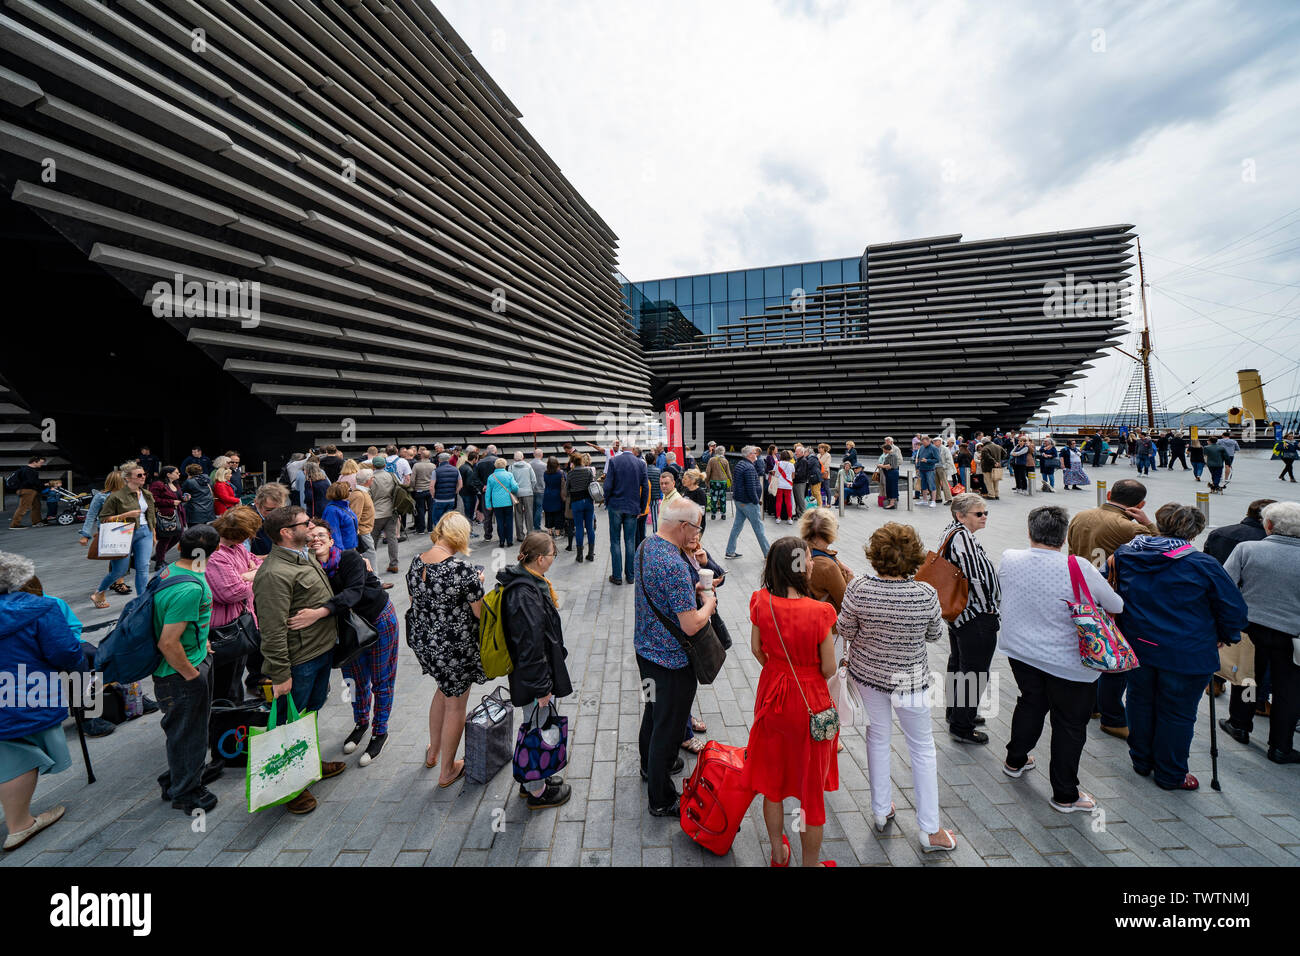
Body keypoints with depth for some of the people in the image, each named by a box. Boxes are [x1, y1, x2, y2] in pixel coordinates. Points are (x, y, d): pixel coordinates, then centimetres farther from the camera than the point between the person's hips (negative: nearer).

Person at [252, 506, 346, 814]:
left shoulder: (306, 556, 6)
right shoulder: (275, 574, -25)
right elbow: (273, 630, -26)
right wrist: (280, 675, -23)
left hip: (323, 649, 9)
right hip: (298, 661, -9)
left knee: (312, 711, 25)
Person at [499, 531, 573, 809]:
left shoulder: (528, 582, 2)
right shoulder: (526, 595, -30)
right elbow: (530, 645, -28)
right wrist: (541, 688, -20)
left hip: (539, 673, 10)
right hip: (533, 679, -10)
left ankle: (532, 778, 43)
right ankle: (537, 791, 29)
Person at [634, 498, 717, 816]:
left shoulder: (646, 546, -2)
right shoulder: (674, 564, -31)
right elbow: (691, 625, -29)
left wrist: (693, 589, 4)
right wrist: (708, 601, -11)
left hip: (645, 647, 9)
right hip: (671, 659, -9)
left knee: (654, 709, 28)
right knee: (669, 724, 8)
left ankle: (651, 764, 51)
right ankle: (662, 800, 26)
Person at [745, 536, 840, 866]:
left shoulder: (761, 601, -15)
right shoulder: (819, 612, -26)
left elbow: (757, 649, -2)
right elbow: (829, 669, -16)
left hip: (772, 693, 4)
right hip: (810, 702, -4)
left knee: (772, 778, 24)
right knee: (811, 788, 18)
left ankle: (778, 853, 44)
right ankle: (811, 862, 38)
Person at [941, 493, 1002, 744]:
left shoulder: (951, 530, 6)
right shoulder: (962, 535, -25)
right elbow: (975, 576, -27)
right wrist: (988, 608, -16)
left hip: (957, 611, 11)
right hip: (976, 617, -11)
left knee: (957, 663, 24)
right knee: (975, 672, 3)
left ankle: (956, 712, 41)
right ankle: (961, 727, 15)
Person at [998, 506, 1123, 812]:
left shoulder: (1008, 560, -11)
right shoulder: (1079, 568, -22)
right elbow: (1116, 606, -9)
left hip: (1020, 652, 4)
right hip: (1068, 661, -4)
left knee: (1030, 704, 26)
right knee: (1070, 723, 13)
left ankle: (1015, 760, 44)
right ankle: (1065, 795, 26)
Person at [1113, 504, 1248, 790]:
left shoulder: (1124, 554, -6)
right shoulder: (1202, 565, -15)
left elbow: (1109, 593, 7)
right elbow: (1233, 606, -4)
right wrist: (1226, 636, 12)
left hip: (1137, 646, 3)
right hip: (1185, 654, -3)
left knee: (1140, 702, 20)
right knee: (1177, 713, 12)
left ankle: (1141, 760, 36)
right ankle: (1170, 775, 27)